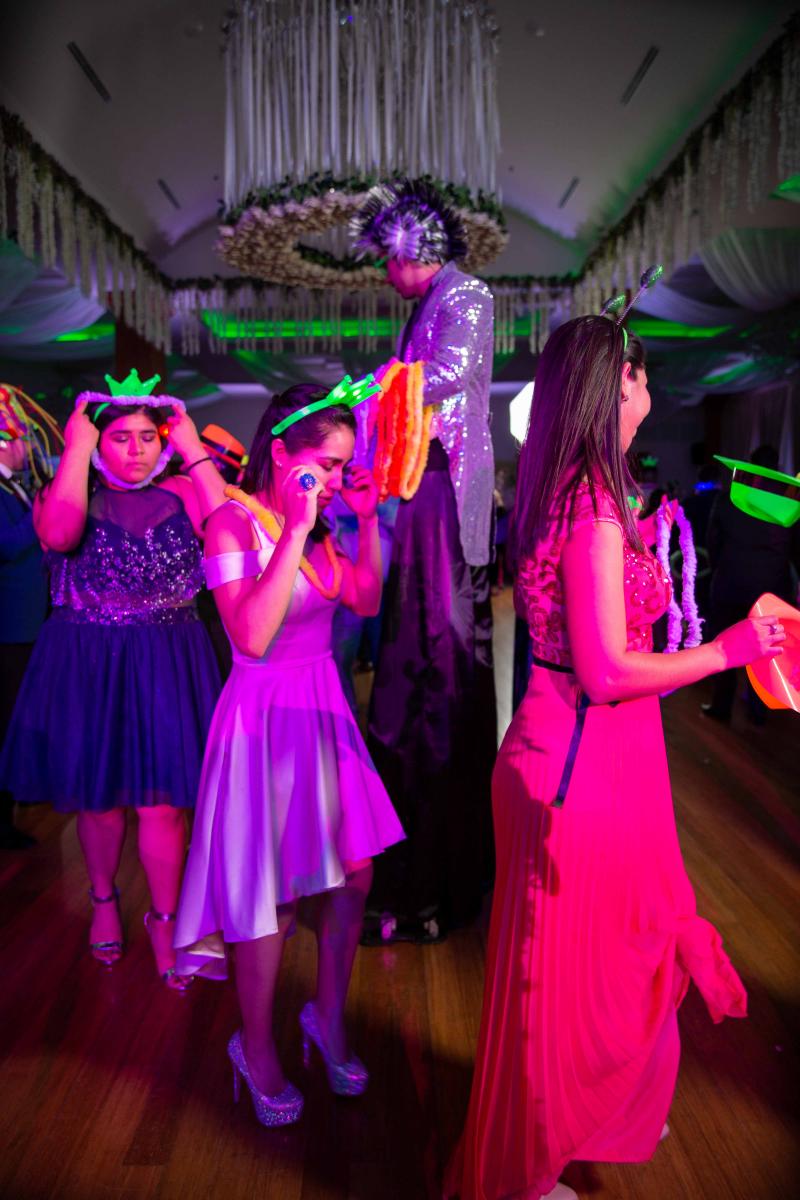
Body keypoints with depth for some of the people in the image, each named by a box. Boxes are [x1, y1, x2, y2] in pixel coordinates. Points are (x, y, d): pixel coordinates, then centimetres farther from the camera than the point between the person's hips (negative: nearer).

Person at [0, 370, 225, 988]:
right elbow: (59, 534, -27)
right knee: (99, 797, 16)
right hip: (88, 665, 1)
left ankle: (164, 922, 24)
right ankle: (104, 899, 42)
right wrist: (77, 448, -17)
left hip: (167, 666, 0)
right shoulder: (67, 494, -2)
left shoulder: (182, 494, 0)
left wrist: (193, 450, -15)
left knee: (163, 801, 2)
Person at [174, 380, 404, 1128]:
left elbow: (365, 602, 9)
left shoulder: (315, 522, 5)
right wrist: (294, 531, -28)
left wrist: (367, 522, 1)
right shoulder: (234, 523, -15)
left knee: (352, 876, 12)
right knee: (265, 891, 6)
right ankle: (257, 1049, 31)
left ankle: (329, 1021, 36)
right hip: (264, 715, -7)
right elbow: (252, 635, -27)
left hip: (322, 708, 7)